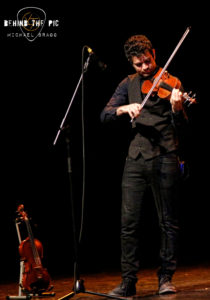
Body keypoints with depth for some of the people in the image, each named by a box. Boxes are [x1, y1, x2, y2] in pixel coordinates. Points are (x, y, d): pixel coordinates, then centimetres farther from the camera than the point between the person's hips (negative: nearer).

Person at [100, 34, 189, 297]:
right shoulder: (129, 84, 12)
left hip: (164, 159, -3)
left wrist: (177, 109, -29)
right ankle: (128, 282, 4)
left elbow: (181, 126, -7)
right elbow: (105, 115, 4)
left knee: (168, 221, 4)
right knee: (129, 221, -1)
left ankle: (166, 277, 15)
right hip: (135, 159, 3)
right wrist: (124, 109, -16)